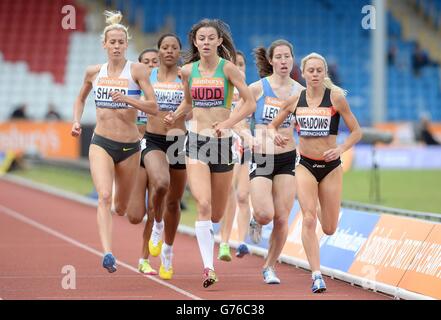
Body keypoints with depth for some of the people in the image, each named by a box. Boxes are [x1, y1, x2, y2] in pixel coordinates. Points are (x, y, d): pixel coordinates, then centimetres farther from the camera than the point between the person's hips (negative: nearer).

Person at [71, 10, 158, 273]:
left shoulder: (137, 70, -5)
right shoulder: (94, 72, 4)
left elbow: (154, 107, -12)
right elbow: (81, 99, 24)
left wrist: (128, 99, -26)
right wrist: (77, 122, 8)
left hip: (129, 147, 0)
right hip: (101, 143, 0)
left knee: (122, 208, 13)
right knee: (104, 196, -23)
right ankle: (108, 254, -33)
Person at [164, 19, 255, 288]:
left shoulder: (228, 68, -5)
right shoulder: (188, 70, 5)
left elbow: (250, 103, -7)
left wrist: (229, 123, -21)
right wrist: (174, 116, 3)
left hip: (223, 142, -1)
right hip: (196, 141, 1)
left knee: (218, 212, 11)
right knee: (203, 205, -17)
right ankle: (208, 267, -20)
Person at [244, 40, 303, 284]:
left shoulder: (300, 91, 4)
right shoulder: (257, 88, -4)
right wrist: (249, 136, -17)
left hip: (287, 160, 3)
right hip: (260, 158, -2)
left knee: (282, 219, -1)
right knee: (265, 214, -17)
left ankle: (269, 266, 18)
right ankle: (255, 223, 21)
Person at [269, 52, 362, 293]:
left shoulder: (336, 98, -8)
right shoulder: (294, 100, -1)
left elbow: (356, 131, -4)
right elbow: (272, 124, 12)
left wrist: (341, 149, -21)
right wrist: (274, 135, -11)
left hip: (331, 166, -1)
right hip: (305, 165, 1)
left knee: (329, 229, 8)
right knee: (308, 220, -16)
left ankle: (319, 210, 44)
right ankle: (316, 275, -12)